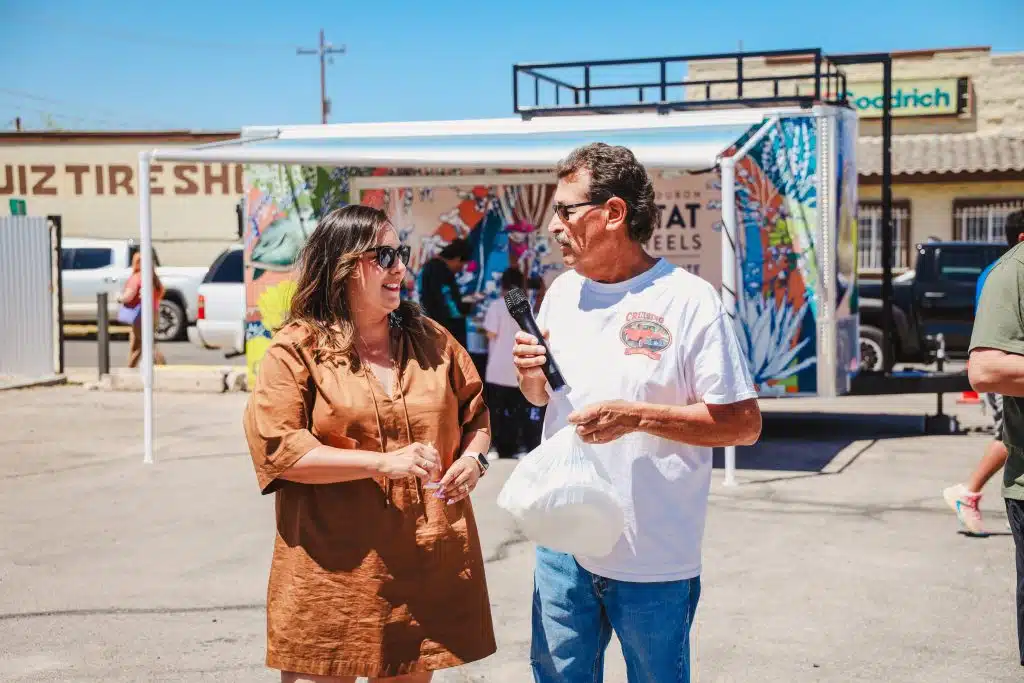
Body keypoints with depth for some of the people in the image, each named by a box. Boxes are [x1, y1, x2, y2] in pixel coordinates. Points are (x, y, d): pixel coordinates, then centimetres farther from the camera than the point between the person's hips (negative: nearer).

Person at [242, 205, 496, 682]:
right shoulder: (296, 349, -4)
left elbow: (476, 411, 21)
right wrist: (382, 463, -19)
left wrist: (472, 456, -1)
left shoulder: (430, 340, 10)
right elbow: (277, 448, -13)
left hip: (425, 564, 4)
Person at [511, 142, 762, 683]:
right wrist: (531, 378, -5)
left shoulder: (689, 300, -14)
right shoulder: (563, 291, 5)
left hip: (654, 559, -5)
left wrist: (637, 416, -23)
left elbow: (744, 423, -14)